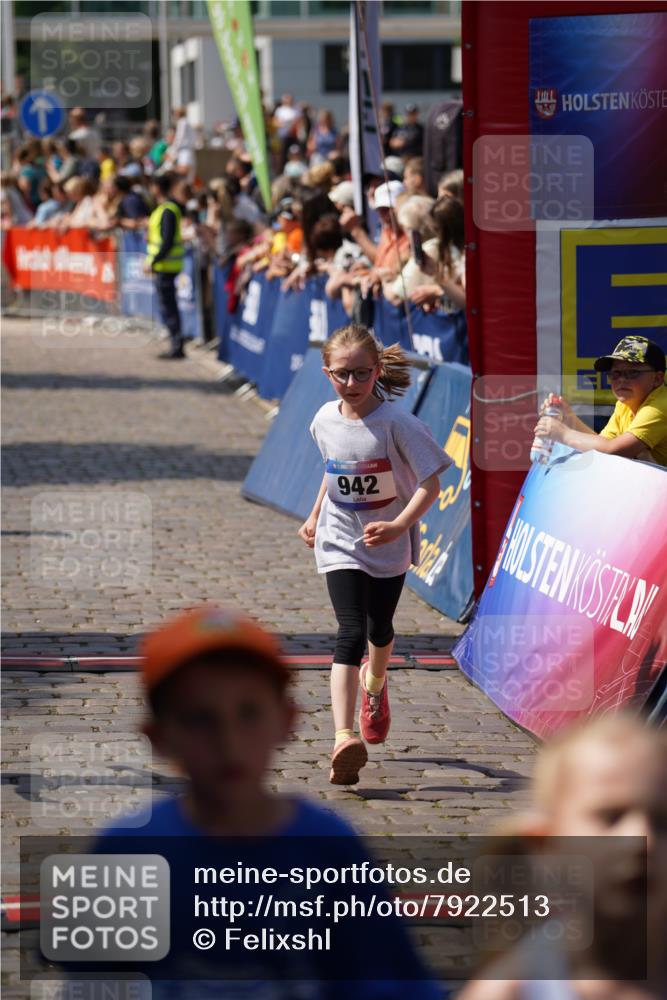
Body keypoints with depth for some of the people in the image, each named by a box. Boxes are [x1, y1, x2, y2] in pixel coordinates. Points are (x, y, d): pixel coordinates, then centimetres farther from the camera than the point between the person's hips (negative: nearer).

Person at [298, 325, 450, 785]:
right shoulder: (325, 420, -5)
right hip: (340, 544, 1)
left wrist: (399, 525, -33)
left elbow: (430, 483, -21)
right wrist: (316, 515, 20)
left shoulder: (397, 424, -20)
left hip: (388, 545, -1)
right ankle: (344, 739, -26)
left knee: (379, 631, 17)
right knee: (351, 634, -14)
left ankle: (375, 684, 55)